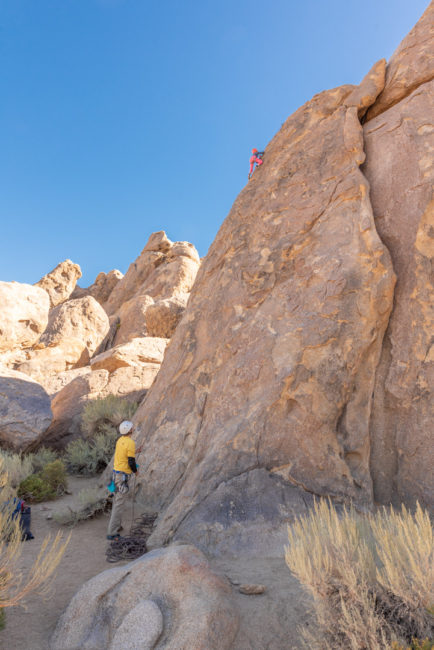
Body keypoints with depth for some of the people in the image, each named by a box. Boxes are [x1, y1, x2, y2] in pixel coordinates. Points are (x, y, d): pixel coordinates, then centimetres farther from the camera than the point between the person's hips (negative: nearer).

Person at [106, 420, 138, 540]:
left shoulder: (120, 440, 7)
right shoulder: (130, 443, -19)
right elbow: (131, 462, -18)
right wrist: (135, 471, 0)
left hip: (116, 472, 9)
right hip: (123, 475, -9)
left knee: (117, 501, 20)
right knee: (119, 504, -5)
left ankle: (117, 525, 33)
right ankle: (112, 532, -2)